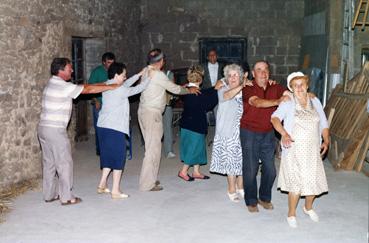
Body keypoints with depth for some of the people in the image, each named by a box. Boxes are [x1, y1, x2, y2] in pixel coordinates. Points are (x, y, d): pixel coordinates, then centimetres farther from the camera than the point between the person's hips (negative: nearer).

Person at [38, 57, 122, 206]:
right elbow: (88, 90, -11)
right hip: (55, 130, -9)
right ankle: (67, 197, 7)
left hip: (43, 128, 9)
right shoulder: (63, 86, -15)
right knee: (64, 163, 0)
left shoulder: (53, 83, 14)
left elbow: (82, 86, 15)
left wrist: (105, 83, 14)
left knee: (49, 163, 15)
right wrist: (110, 87, -3)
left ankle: (50, 194, 23)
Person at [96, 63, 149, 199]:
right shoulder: (120, 90, -14)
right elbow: (137, 89, -3)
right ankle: (115, 191, 5)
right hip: (115, 129, -9)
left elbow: (125, 84, 21)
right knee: (118, 158, 1)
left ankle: (102, 185, 24)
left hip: (103, 127, 9)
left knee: (109, 157, 19)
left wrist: (140, 74, 24)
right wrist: (148, 78, 12)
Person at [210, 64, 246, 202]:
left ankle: (240, 188, 25)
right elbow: (228, 95, -23)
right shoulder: (223, 90, -1)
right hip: (228, 132, -3)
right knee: (231, 160, 0)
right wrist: (242, 86, -37)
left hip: (242, 132, 3)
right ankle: (232, 190, 14)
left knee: (242, 160, 9)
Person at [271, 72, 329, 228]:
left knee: (314, 180, 10)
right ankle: (291, 214, 19)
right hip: (294, 151, -4)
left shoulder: (315, 102, 8)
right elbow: (275, 118, -20)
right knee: (296, 183, -3)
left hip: (313, 151, 4)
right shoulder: (287, 104, -5)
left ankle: (308, 207, 39)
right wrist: (284, 134, -37)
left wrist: (326, 141, -4)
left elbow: (324, 124, 12)